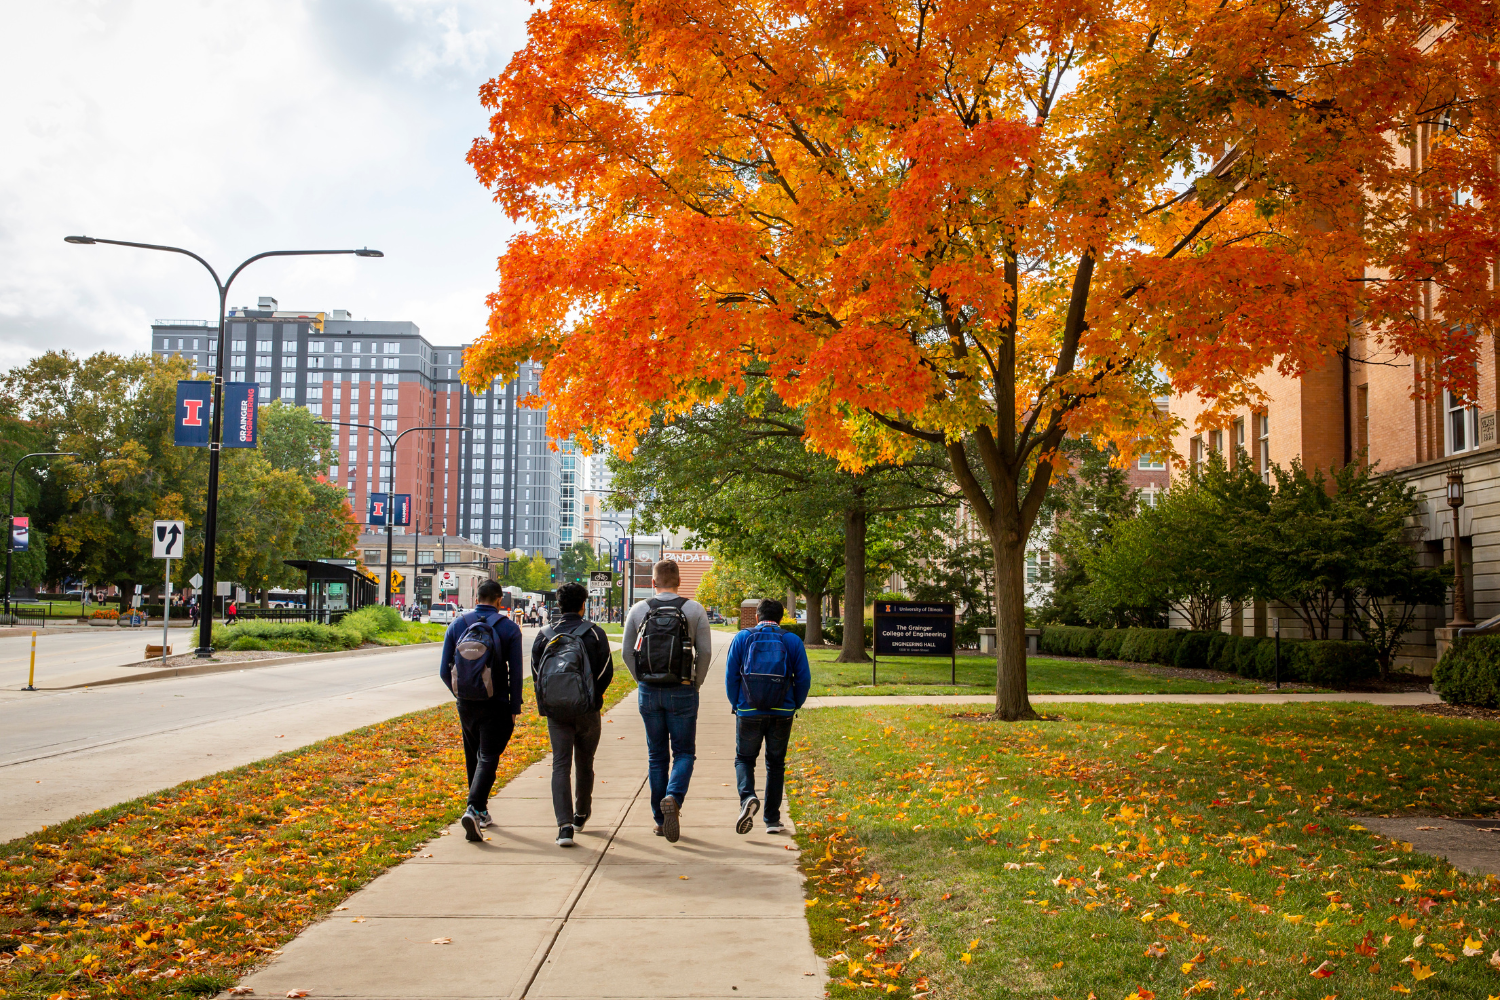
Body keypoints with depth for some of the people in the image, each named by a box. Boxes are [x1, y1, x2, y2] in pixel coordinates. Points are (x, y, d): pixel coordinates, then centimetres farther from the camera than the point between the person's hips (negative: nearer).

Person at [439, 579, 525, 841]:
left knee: (473, 758, 17)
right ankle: (474, 809, -21)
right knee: (488, 758, -2)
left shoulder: (457, 625, 3)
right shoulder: (509, 628, -5)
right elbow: (515, 673, -7)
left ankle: (481, 811, 26)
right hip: (495, 705, -3)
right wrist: (515, 708, 0)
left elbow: (444, 671, 4)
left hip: (466, 703, 3)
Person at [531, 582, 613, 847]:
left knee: (560, 765, -1)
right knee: (584, 764, 17)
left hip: (555, 709, 1)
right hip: (587, 710, 0)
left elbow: (536, 674, 4)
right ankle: (581, 816, 33)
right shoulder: (595, 633, -1)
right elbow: (606, 672, -3)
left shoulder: (545, 635, 5)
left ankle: (565, 825, -15)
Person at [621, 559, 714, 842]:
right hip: (682, 692, -2)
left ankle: (660, 821, 15)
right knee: (684, 753, 7)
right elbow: (705, 652, -4)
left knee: (656, 756, 11)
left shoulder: (638, 610, 2)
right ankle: (673, 798, -20)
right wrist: (695, 684, 8)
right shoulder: (695, 610, -2)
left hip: (648, 692, 2)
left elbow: (626, 653, 5)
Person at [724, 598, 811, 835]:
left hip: (749, 713, -1)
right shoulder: (792, 641, 4)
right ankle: (772, 820, 14)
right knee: (776, 764, 14)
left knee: (744, 759, 13)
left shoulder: (742, 638, 2)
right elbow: (804, 678, 1)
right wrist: (794, 706, 14)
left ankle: (747, 798, -15)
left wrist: (737, 705, 12)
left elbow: (730, 676, 0)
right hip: (782, 713, 1)